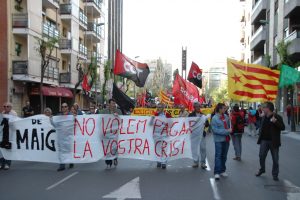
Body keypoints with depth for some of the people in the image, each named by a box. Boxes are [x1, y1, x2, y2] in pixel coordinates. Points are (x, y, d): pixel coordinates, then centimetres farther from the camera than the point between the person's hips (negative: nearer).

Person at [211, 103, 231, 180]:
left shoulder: (226, 116, 5)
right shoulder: (215, 118, -13)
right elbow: (215, 130, -19)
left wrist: (229, 130, 3)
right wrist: (227, 131, -20)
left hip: (226, 139, 6)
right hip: (219, 140, -6)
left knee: (224, 156, 14)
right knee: (218, 156, -5)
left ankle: (222, 170, 26)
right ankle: (216, 172, -1)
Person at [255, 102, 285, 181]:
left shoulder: (277, 117, -11)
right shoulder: (264, 117, 7)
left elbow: (283, 127, -17)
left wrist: (275, 122, -32)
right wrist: (260, 138, 15)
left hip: (273, 141, -5)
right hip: (264, 140, 5)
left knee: (275, 159, 4)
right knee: (261, 156, 11)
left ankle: (275, 174, 17)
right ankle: (262, 170, 32)